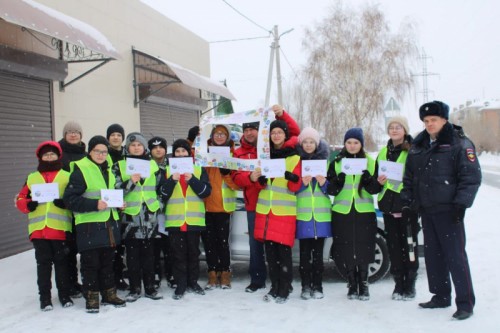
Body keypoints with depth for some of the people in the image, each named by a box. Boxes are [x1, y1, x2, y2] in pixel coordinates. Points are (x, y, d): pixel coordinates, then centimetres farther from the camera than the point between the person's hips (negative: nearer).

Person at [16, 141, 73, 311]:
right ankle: (44, 297, 14)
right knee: (43, 263, 5)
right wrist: (28, 205, -8)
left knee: (61, 262, 6)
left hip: (60, 228, -2)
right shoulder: (32, 178, 13)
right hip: (38, 229, 2)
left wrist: (66, 203, -17)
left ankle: (64, 294, 18)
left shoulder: (67, 177, 6)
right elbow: (20, 199, 13)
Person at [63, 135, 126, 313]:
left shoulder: (108, 170, 14)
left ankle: (109, 294, 26)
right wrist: (94, 205, -23)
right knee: (90, 263, 2)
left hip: (109, 224, 7)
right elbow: (69, 199, -15)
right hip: (89, 226, -6)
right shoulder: (81, 170, -9)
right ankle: (92, 297, 15)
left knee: (107, 261, 15)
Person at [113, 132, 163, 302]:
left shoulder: (153, 164, 11)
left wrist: (159, 208, 10)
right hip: (130, 215, -2)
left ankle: (150, 287, 14)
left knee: (148, 252, 6)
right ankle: (134, 289, 12)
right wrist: (131, 182, -19)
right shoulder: (119, 166, 3)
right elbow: (116, 190, -4)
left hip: (149, 215, 2)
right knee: (132, 253, 3)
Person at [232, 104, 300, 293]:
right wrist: (250, 178, -22)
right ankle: (257, 279, 25)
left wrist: (281, 115, -15)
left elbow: (294, 133, -1)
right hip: (253, 205, 3)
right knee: (255, 243, 12)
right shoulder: (239, 153, 10)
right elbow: (236, 178, -1)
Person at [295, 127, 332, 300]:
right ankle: (305, 287, 8)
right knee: (305, 252, 0)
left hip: (321, 214, 1)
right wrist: (303, 183, -12)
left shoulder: (324, 161, 10)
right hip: (303, 214, -1)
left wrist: (323, 182, -10)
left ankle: (317, 287, 11)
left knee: (318, 252, 3)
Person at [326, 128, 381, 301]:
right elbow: (330, 189, 5)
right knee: (347, 250, 4)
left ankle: (363, 284, 16)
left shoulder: (370, 162, 7)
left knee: (363, 249, 1)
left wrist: (369, 180, -16)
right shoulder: (337, 162, 7)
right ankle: (352, 285, 18)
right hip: (342, 212, 1)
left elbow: (376, 189, 4)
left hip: (364, 212, 0)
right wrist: (337, 182, -16)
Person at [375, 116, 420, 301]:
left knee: (409, 244, 2)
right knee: (393, 246, 8)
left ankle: (409, 286, 13)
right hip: (388, 206, 5)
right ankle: (398, 284, 18)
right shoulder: (383, 153, 14)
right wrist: (379, 181, 0)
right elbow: (375, 179, 20)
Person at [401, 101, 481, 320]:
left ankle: (465, 302, 2)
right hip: (426, 210, 7)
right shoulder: (418, 146, 13)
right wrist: (407, 203, 11)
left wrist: (461, 204, -16)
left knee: (455, 255, -6)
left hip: (448, 210, -7)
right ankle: (441, 296, 24)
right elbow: (409, 178, 18)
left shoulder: (459, 144, -6)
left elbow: (471, 177, -11)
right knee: (433, 254, 12)